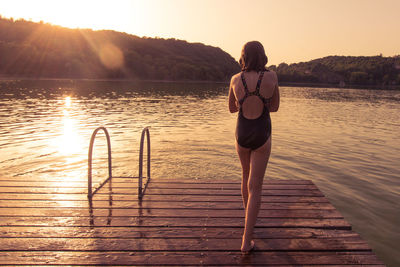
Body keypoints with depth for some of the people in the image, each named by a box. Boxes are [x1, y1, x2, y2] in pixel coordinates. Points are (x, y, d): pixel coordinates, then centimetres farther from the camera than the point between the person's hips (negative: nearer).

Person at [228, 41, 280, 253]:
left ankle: (248, 215, 48)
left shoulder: (235, 80, -5)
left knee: (246, 175, 26)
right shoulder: (271, 77, -8)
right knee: (255, 187, 2)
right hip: (262, 136, -2)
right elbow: (274, 107, 4)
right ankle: (246, 241, 2)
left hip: (241, 134, 2)